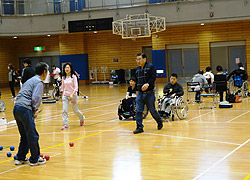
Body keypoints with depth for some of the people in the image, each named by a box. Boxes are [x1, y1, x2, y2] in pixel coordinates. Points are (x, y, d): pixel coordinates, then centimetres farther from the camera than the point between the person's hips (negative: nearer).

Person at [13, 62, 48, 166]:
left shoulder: (30, 80, 24)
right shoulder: (39, 82, -4)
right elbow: (35, 98, -15)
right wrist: (35, 110, 0)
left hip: (16, 108, 9)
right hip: (25, 109, -9)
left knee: (24, 136, 17)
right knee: (33, 136, -1)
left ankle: (20, 158, 21)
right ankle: (35, 159, 5)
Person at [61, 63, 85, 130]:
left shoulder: (73, 76, -8)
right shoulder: (63, 78, 5)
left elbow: (76, 87, -12)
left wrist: (72, 95, -24)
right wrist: (63, 95, 13)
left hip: (73, 95, -3)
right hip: (65, 96, 3)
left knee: (75, 110, 8)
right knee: (64, 111, -9)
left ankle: (82, 118, 38)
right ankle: (65, 125, -6)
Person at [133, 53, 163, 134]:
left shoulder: (150, 67, -6)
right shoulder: (137, 69, 12)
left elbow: (153, 77, -17)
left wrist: (148, 84, -31)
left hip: (149, 93, -5)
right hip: (140, 93, 5)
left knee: (152, 110, 5)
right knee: (138, 111, -3)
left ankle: (159, 122, 30)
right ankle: (139, 127, 3)